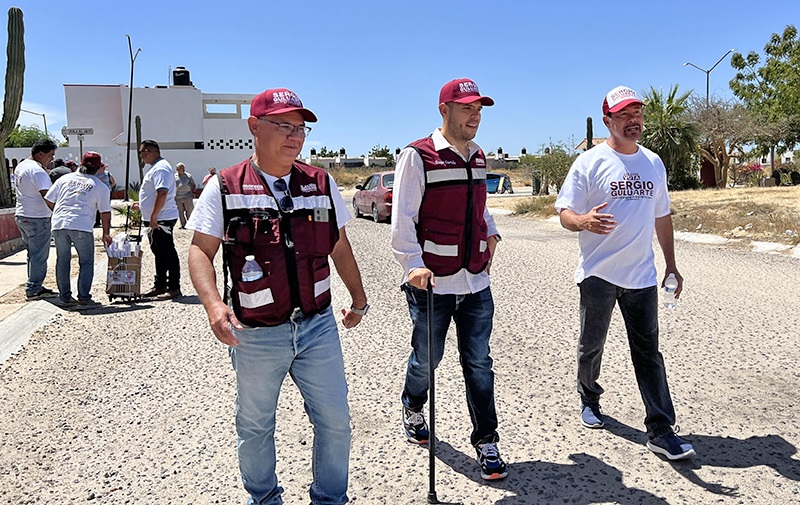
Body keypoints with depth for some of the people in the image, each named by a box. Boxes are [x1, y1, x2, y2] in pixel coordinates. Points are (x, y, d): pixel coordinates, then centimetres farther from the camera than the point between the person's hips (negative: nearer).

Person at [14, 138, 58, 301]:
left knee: (33, 253, 17)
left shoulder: (20, 166, 13)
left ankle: (34, 287, 23)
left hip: (21, 216, 10)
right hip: (37, 219, -10)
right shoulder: (38, 171, -19)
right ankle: (33, 290, 1)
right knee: (39, 255, -2)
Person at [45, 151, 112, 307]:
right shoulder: (100, 186, 6)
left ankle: (64, 297, 18)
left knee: (62, 261, 13)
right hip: (82, 226, -4)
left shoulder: (65, 178, 14)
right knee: (86, 263, 7)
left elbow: (48, 200, 13)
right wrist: (106, 234, 16)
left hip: (59, 225, 4)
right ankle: (84, 298, 3)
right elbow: (105, 213, 5)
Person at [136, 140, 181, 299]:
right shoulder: (156, 167, 19)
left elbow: (162, 193, -26)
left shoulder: (160, 168, -16)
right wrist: (142, 205, 29)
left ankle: (174, 289, -3)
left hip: (161, 219, -11)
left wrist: (153, 216, -26)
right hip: (155, 219, 11)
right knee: (159, 253, 16)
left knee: (167, 253, -7)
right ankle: (160, 286, 25)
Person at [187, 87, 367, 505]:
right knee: (255, 427, 15)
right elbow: (200, 250, -4)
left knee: (335, 422, 9)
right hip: (256, 335, -2)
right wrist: (213, 303, -21)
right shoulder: (224, 188, -5)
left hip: (318, 326, 2)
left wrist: (358, 299, 20)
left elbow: (339, 247, 14)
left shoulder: (321, 184, 4)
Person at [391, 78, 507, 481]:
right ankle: (413, 410, 41)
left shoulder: (478, 157, 12)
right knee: (427, 357, 11)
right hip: (432, 282, -5)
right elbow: (402, 219, -12)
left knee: (479, 364, 7)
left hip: (476, 282, 5)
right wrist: (413, 265, -21)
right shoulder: (417, 156, -8)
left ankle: (486, 442, 18)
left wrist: (490, 232, 9)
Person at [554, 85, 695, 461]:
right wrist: (584, 221, -31)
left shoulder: (653, 163, 12)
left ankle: (661, 431, 5)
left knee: (648, 353, 3)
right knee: (591, 347, 12)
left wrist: (671, 267, 16)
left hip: (641, 275, 4)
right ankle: (589, 398, 37)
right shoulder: (590, 162, -4)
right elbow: (565, 212, -7)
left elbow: (662, 217, 19)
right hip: (597, 274, -3)